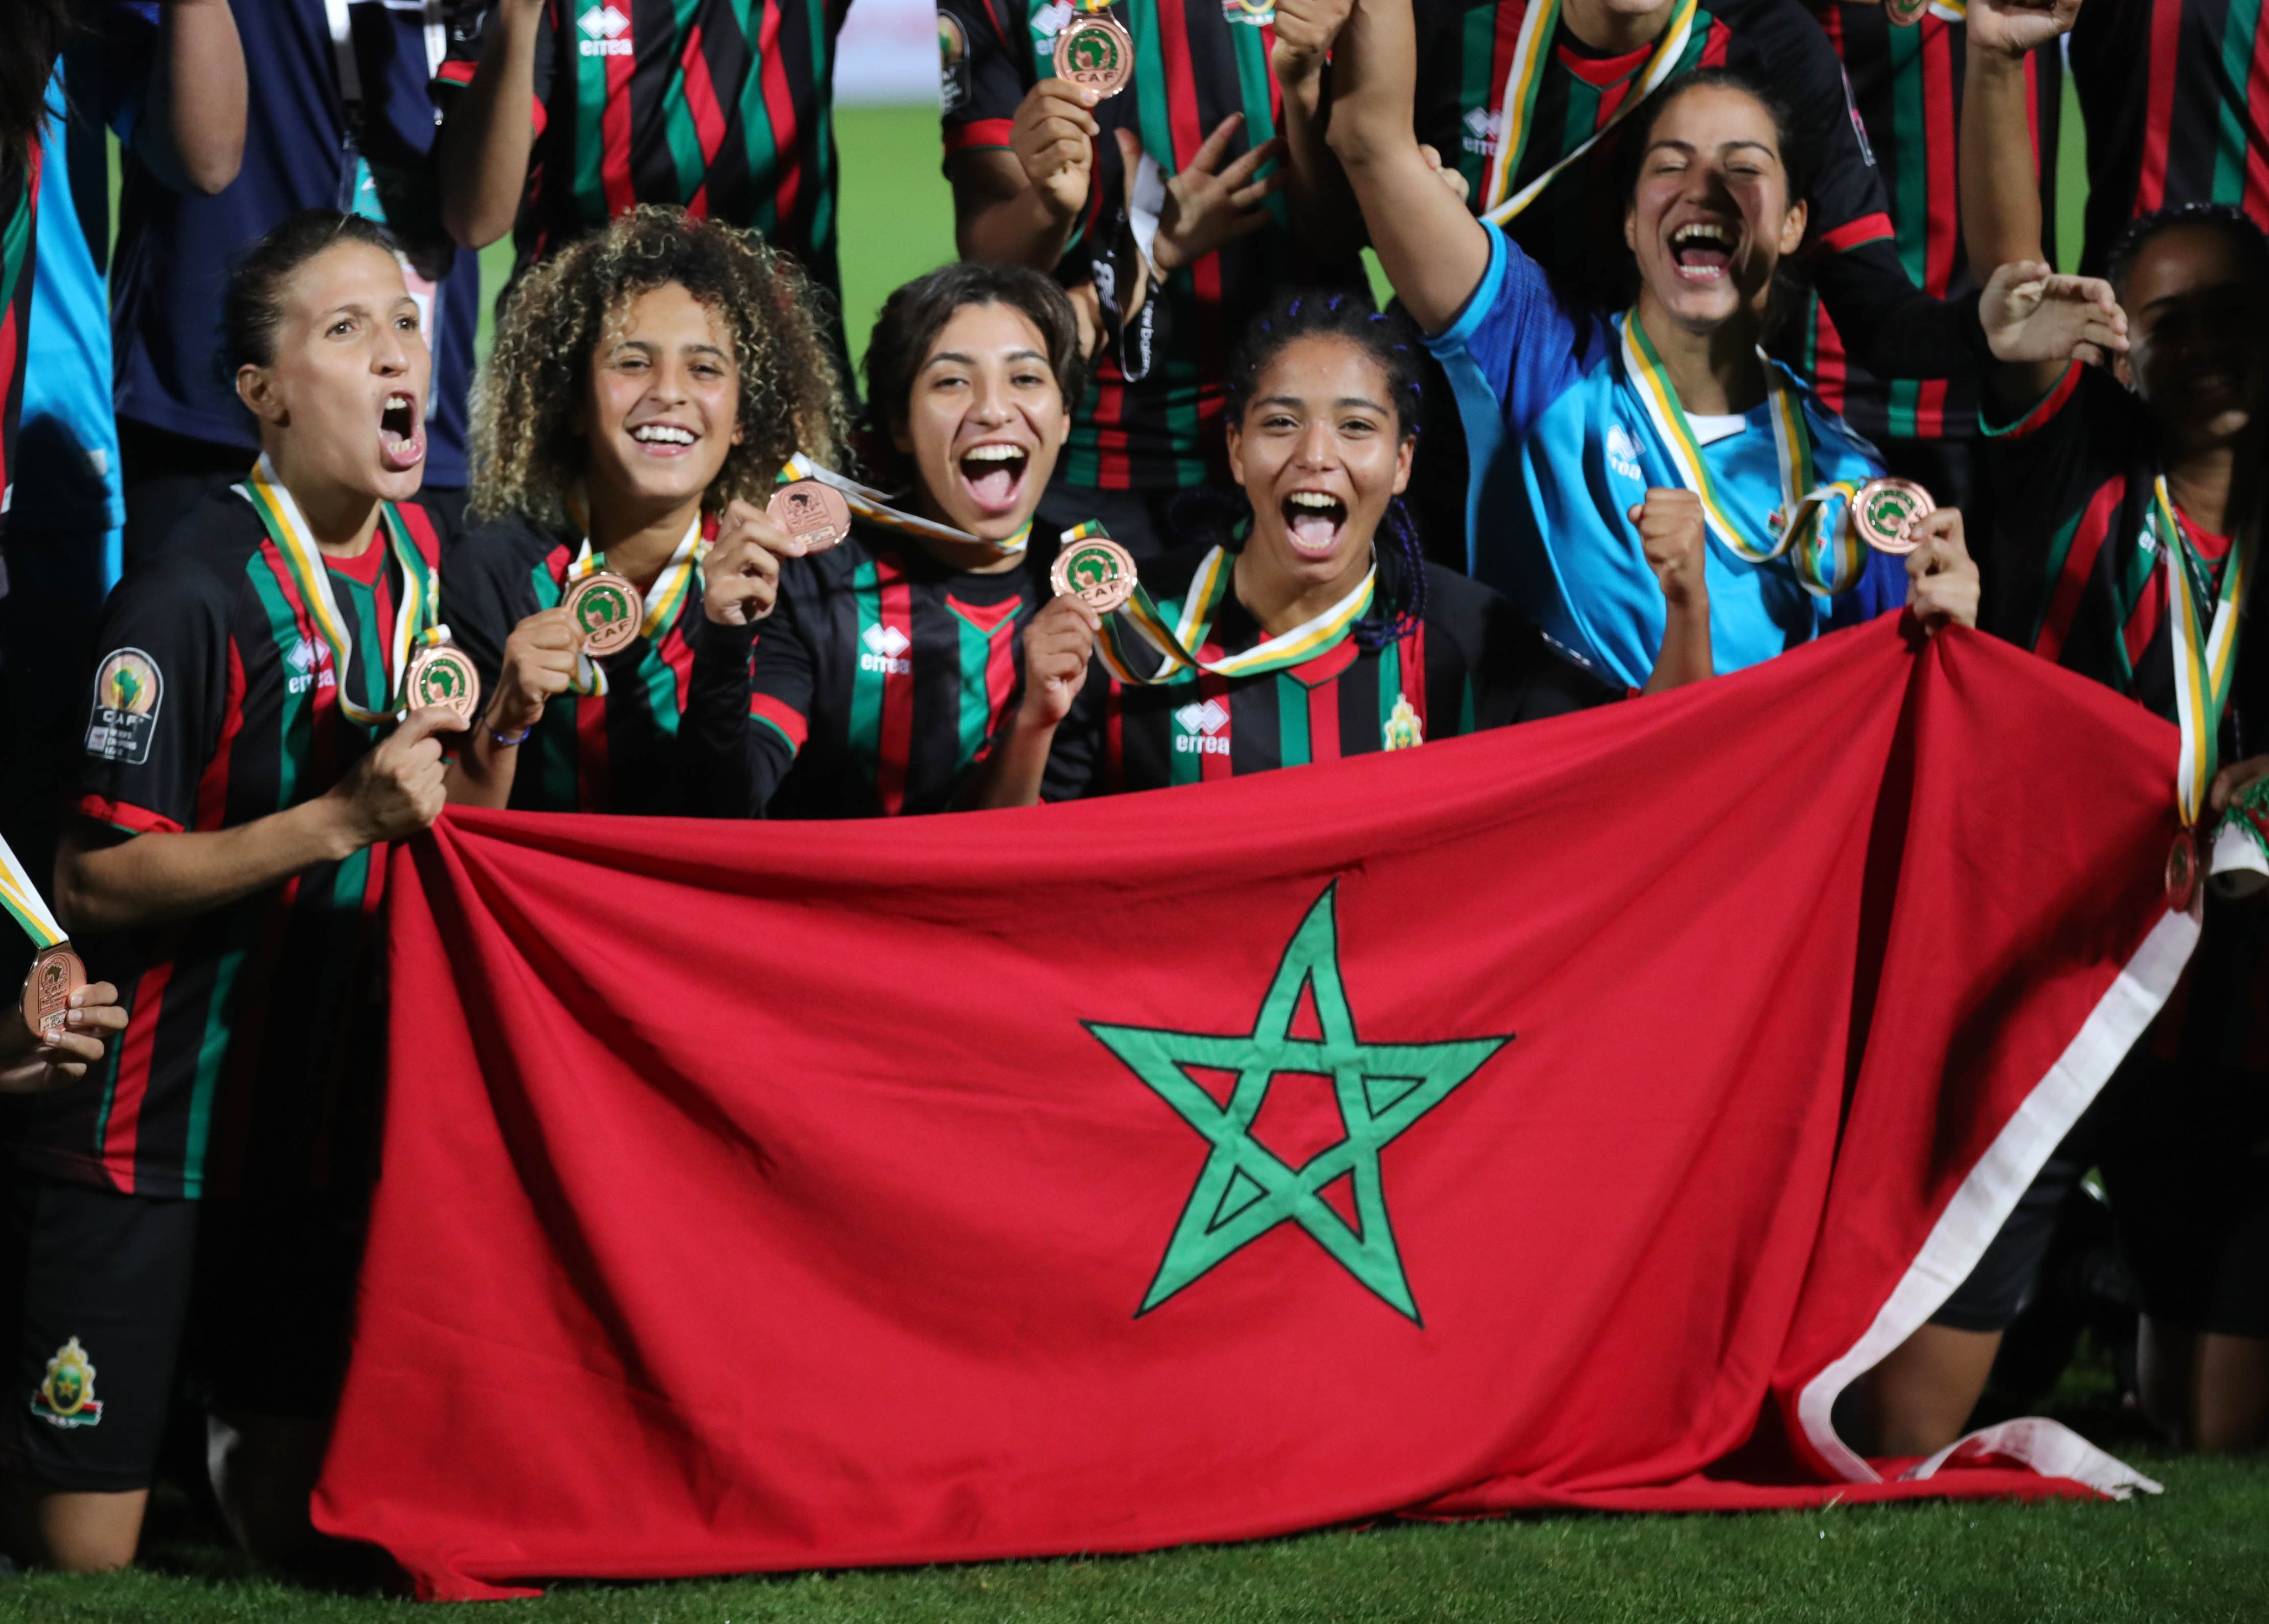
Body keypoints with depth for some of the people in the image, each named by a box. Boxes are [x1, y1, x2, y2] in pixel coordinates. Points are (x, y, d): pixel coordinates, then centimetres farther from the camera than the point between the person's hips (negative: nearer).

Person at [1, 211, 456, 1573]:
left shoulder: (427, 560, 3)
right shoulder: (196, 602, -19)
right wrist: (347, 817, -25)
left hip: (313, 1111, 6)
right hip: (141, 1128, -6)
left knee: (296, 1519, 11)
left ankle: (228, 1440, 40)